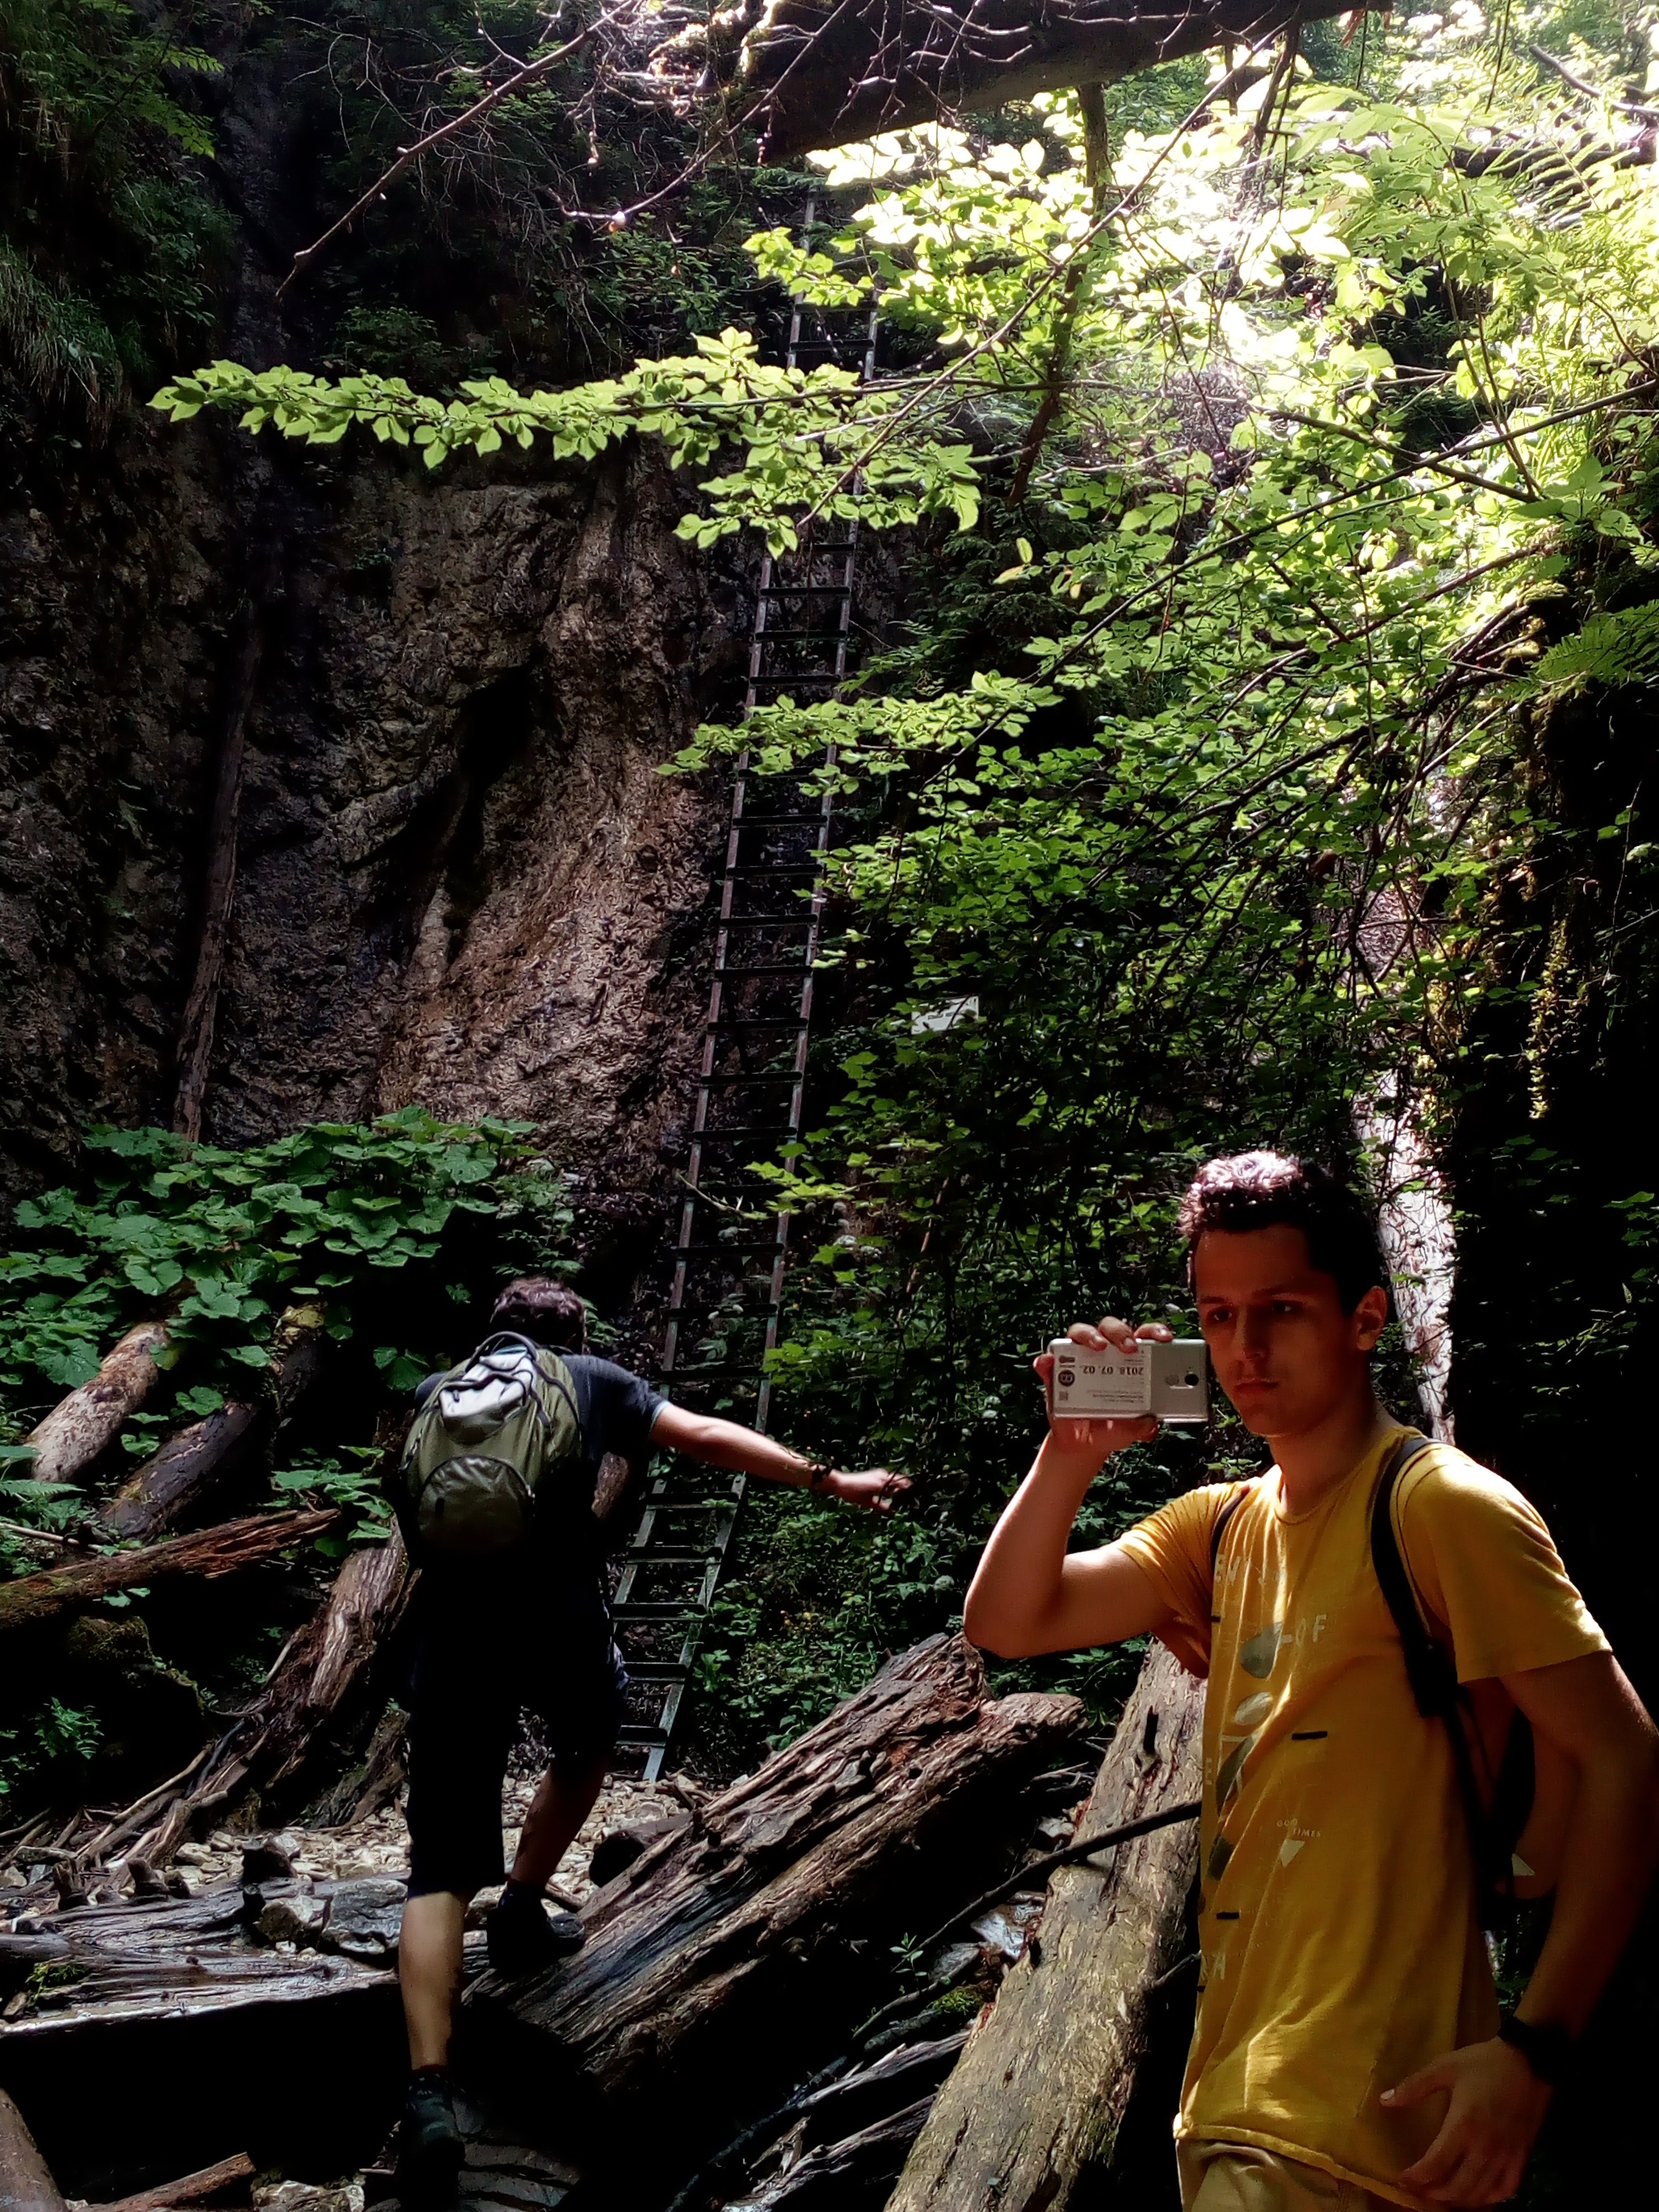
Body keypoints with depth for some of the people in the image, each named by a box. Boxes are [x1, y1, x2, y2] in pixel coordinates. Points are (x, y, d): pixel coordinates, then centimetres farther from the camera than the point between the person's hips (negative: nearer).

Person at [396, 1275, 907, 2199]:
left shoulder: (435, 1389, 21)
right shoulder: (594, 1379, 15)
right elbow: (711, 1438, 13)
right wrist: (831, 1480, 19)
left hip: (453, 1627, 2)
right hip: (560, 1616, -1)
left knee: (440, 1872, 5)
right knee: (589, 1743, 34)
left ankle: (430, 2094, -8)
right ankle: (523, 1912, 37)